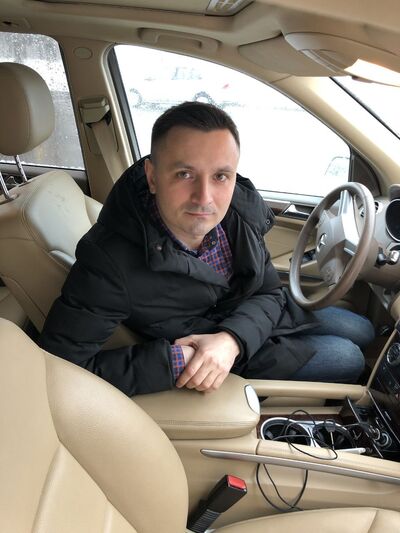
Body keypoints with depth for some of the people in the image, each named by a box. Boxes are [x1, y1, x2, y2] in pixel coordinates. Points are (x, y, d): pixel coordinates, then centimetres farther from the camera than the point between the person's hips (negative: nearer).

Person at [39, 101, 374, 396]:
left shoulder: (243, 208, -23)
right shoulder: (110, 260, -38)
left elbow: (269, 292, -10)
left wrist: (232, 339, -31)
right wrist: (176, 362, -38)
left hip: (253, 320, 5)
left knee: (363, 331, 18)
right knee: (347, 361, -1)